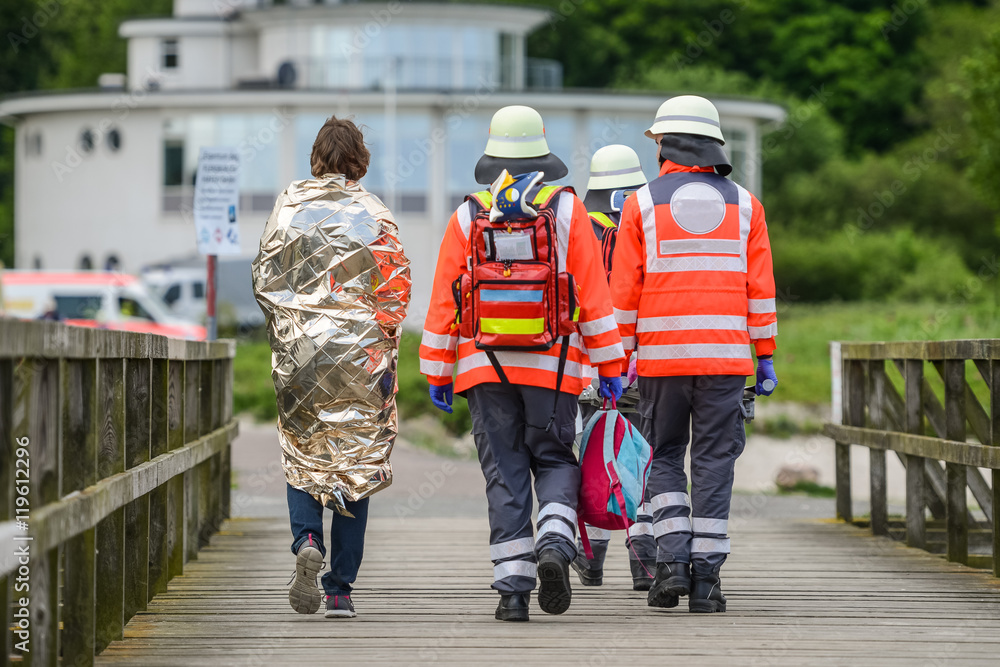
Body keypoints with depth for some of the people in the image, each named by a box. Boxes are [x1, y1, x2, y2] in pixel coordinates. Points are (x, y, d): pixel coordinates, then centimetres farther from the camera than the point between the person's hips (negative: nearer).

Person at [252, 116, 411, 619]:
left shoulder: (288, 206, 0)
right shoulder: (372, 212, -5)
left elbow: (264, 277, 3)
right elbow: (396, 286, -9)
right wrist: (381, 336, 7)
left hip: (299, 352, 1)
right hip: (360, 354, -1)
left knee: (302, 457, 15)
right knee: (354, 465, 5)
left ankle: (307, 540, -14)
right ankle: (339, 590, 4)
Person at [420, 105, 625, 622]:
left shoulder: (468, 216, 4)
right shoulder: (567, 210, 1)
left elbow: (444, 302, 4)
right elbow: (594, 295, -1)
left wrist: (437, 374, 10)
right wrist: (609, 366, 4)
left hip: (485, 366, 1)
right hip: (553, 365, -1)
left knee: (505, 474, 3)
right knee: (554, 461, 12)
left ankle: (513, 587, -2)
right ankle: (554, 544, -15)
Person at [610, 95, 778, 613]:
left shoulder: (642, 204, 1)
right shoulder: (743, 205, 7)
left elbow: (625, 293, 0)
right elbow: (760, 288, 4)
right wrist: (765, 356, 9)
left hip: (661, 355, -1)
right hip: (725, 356, 1)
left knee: (665, 457, 12)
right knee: (714, 462, 3)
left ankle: (671, 561, -3)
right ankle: (705, 578, -1)